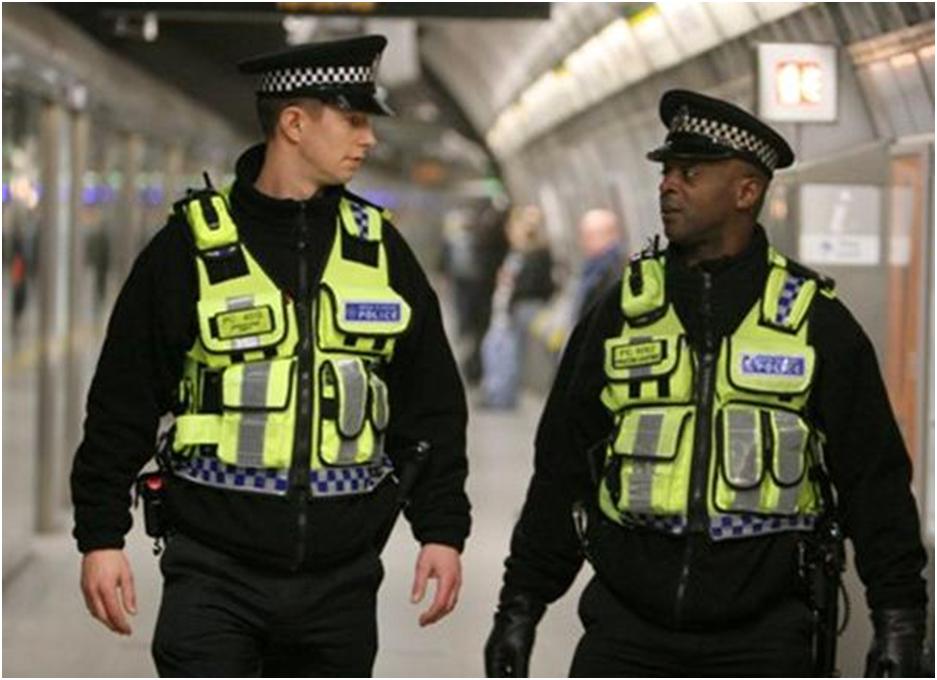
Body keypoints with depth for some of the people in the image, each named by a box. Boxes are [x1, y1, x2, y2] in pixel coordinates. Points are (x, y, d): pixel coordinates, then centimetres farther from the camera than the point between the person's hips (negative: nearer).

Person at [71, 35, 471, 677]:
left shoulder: (380, 247, 8)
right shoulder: (191, 247, -2)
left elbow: (432, 406, 12)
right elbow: (122, 405, 1)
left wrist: (442, 528, 6)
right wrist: (101, 535, -3)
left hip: (341, 579, 4)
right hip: (216, 574, -3)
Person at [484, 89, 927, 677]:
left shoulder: (815, 321, 2)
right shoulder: (623, 313, 8)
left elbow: (875, 479, 3)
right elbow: (560, 468, 12)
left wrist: (899, 617, -2)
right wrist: (520, 605, 9)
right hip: (627, 625, 2)